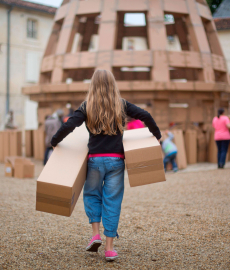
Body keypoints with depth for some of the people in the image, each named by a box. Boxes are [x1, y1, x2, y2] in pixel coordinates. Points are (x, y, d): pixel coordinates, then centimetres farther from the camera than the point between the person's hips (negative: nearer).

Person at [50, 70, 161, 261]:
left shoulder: (87, 107, 0)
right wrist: (156, 134, 13)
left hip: (95, 159, -1)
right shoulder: (121, 105, 3)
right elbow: (145, 116, -2)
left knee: (91, 194, 21)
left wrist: (54, 141, 6)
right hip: (116, 159, 1)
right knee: (112, 201, 6)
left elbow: (69, 126, -10)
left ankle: (96, 234, 5)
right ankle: (109, 248, 7)